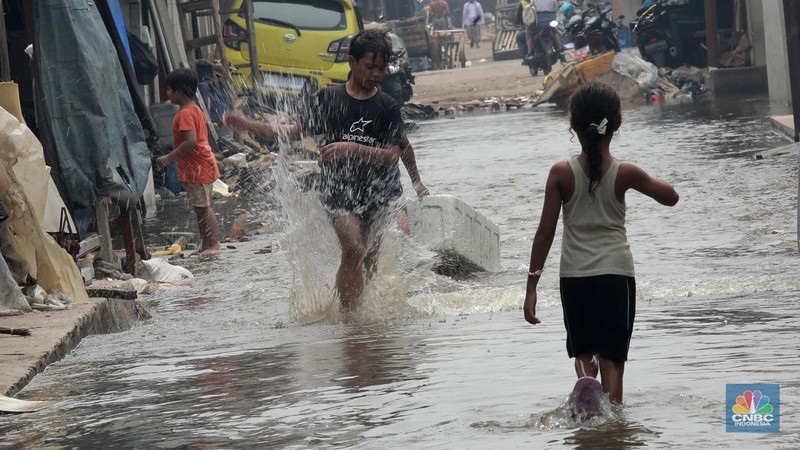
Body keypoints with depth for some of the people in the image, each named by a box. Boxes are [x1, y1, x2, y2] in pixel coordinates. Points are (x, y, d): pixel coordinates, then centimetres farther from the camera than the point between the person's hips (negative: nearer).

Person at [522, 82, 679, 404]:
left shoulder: (562, 174, -6)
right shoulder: (625, 173, -5)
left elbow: (545, 232, -4)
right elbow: (670, 197, 10)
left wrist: (531, 286, 1)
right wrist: (647, 181, 27)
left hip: (574, 275, 1)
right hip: (616, 273, 0)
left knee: (582, 352, 16)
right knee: (612, 359, 6)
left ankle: (586, 378, -15)